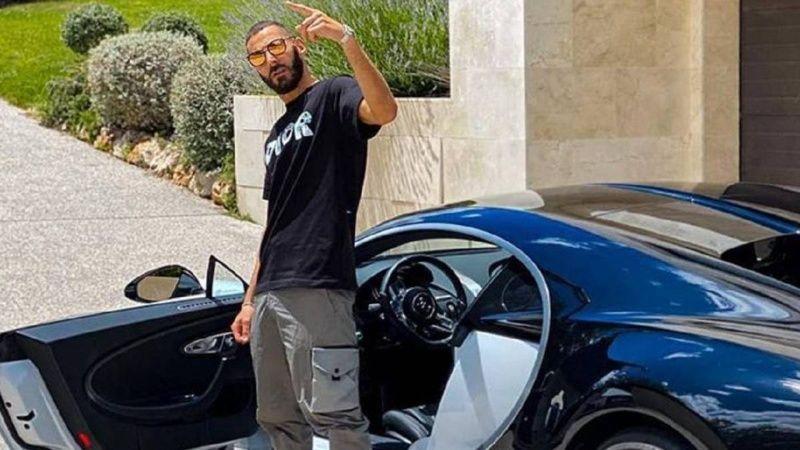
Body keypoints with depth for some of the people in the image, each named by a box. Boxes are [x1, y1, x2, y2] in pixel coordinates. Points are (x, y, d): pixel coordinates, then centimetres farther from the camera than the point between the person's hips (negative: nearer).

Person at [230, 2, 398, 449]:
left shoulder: (333, 97, 0)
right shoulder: (277, 135, 23)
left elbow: (384, 110, -24)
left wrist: (346, 39, -32)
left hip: (316, 289, -9)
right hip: (270, 294, 9)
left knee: (331, 413, -13)